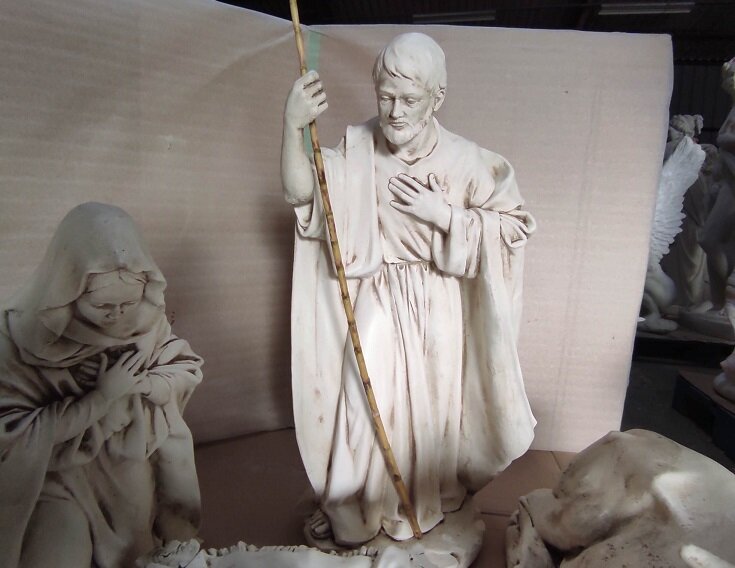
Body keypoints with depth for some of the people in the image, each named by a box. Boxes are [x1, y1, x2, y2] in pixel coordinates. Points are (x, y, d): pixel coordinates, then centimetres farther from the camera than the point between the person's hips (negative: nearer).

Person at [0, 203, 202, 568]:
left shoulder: (146, 318, -14)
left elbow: (187, 370, -3)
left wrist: (140, 384, -20)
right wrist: (101, 397, -25)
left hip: (138, 462, 3)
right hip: (61, 475, -2)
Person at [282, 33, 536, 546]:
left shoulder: (464, 161, -11)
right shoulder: (357, 148, -7)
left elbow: (513, 224, -7)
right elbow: (301, 193, -14)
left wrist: (442, 213, -19)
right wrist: (293, 127, -29)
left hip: (434, 307, 0)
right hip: (375, 301, 1)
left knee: (429, 403, 14)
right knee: (364, 403, 4)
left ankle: (425, 503, 43)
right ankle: (354, 508, 31)